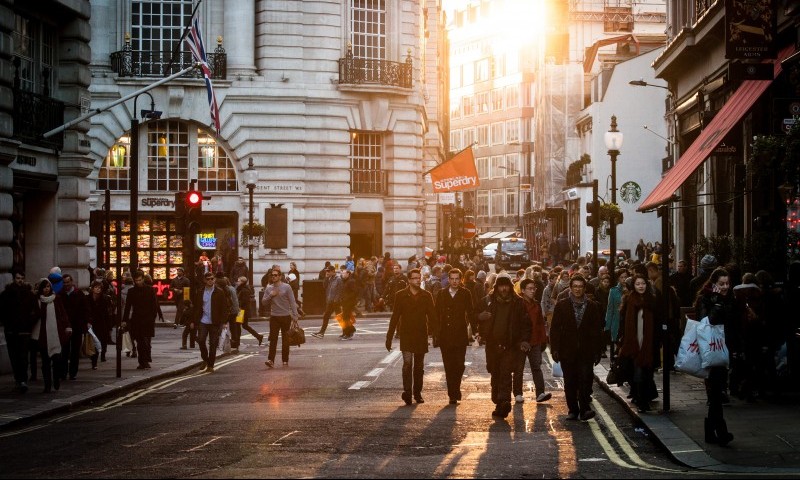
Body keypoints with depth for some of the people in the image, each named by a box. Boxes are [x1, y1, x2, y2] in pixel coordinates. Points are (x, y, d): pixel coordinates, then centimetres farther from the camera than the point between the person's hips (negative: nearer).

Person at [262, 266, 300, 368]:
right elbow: (263, 302, 6)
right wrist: (270, 295, -12)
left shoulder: (286, 287, -2)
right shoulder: (268, 288, 7)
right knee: (273, 339, -8)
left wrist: (295, 315, -9)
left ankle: (285, 360, 13)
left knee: (285, 340, 6)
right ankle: (271, 360, -14)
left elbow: (292, 302, -3)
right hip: (274, 317, 2)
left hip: (286, 316, -2)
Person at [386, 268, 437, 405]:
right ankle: (407, 391, -20)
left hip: (421, 336, 2)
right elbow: (395, 317, 2)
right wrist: (389, 337, 0)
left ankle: (417, 393, 16)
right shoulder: (401, 295, 1)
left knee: (419, 366, 8)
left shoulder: (426, 296, 6)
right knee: (407, 363, -15)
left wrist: (434, 332, -4)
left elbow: (432, 316, 6)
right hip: (406, 335, -2)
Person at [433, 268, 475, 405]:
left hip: (460, 336, -2)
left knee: (459, 365, -9)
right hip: (445, 336, 2)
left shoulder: (465, 293, 4)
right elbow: (437, 314, 8)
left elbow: (471, 313, 5)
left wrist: (475, 330, -1)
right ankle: (453, 394, 9)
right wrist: (435, 332, 4)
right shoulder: (441, 294, 7)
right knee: (448, 367, 3)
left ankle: (454, 394, 2)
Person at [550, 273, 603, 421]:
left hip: (586, 351, -1)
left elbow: (596, 330, 8)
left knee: (585, 379, -13)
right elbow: (555, 329, 3)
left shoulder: (592, 306, 7)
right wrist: (555, 349, -4)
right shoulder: (561, 305, 5)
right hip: (567, 351, 1)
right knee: (570, 382, 5)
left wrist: (597, 352, 3)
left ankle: (584, 409, -11)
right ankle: (573, 410, 13)